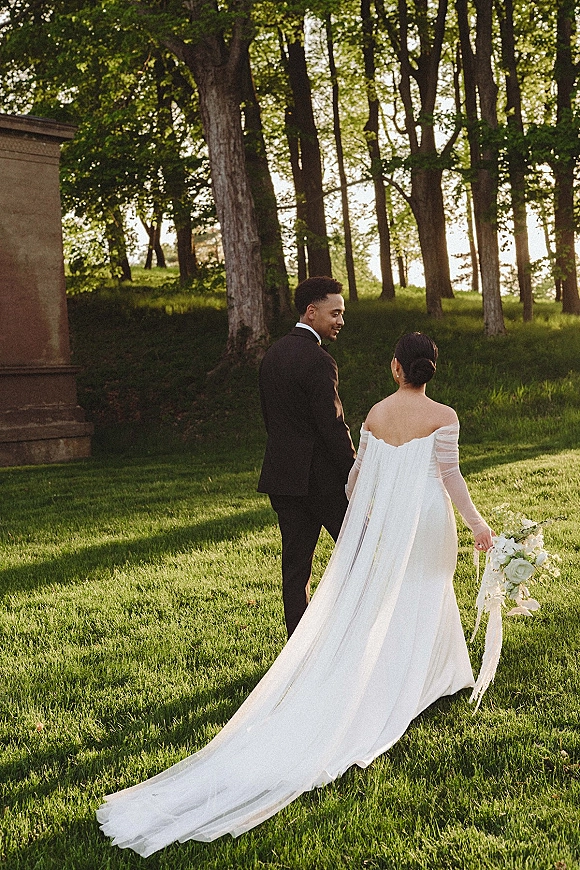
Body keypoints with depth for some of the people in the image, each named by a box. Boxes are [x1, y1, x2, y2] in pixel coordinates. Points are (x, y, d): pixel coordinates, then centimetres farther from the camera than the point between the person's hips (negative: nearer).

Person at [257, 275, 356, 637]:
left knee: (295, 566, 10)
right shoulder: (318, 362, -16)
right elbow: (333, 427, -19)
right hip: (322, 477, -7)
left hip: (282, 475, 8)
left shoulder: (273, 354, 10)